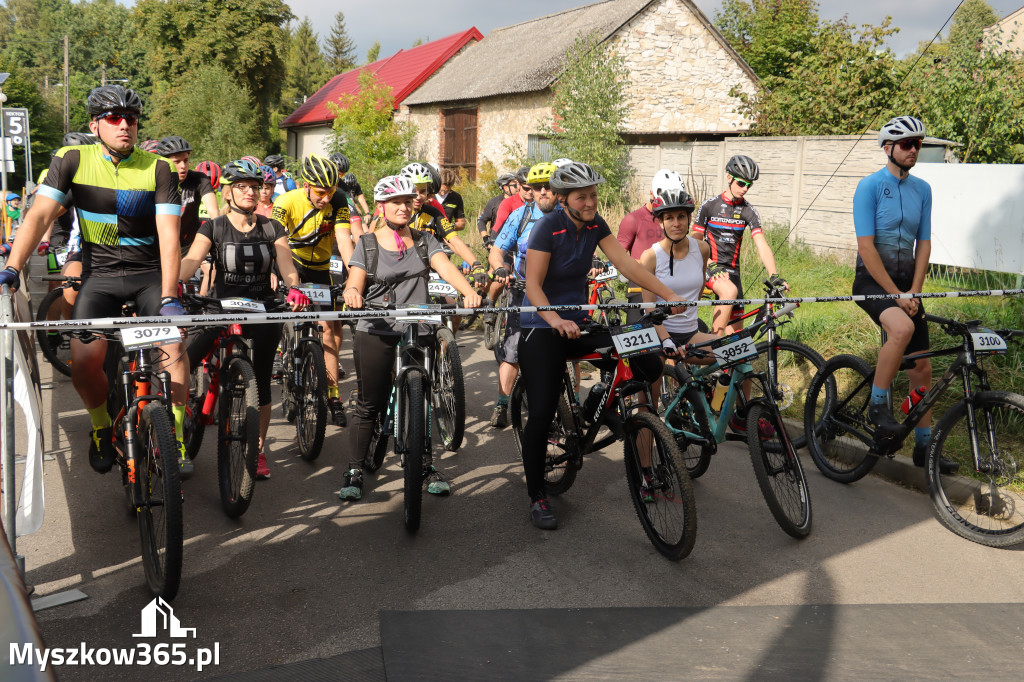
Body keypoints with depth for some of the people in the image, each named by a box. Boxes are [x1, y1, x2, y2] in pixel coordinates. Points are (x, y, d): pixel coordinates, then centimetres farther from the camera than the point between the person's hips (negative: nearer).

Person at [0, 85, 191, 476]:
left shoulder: (158, 169, -7)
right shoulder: (73, 161, -4)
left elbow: (168, 234, -14)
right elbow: (40, 214, -9)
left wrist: (169, 297, -24)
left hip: (150, 272, 0)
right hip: (99, 274, 1)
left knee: (174, 343, -23)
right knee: (83, 360, -18)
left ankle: (175, 436, -4)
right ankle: (101, 428, 13)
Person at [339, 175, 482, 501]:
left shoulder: (425, 241, 8)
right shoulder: (367, 244, 4)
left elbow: (446, 267, -8)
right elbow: (354, 282, -6)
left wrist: (469, 292, -28)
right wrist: (352, 294, -32)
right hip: (376, 333, -2)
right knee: (369, 403, 3)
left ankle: (427, 466, 20)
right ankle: (356, 470, 13)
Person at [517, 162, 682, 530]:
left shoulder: (595, 225, -1)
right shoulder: (547, 228, -17)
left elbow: (627, 264, -7)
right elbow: (533, 285, -22)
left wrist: (670, 295, -18)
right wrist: (556, 321, -38)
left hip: (578, 320, 5)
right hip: (541, 328, -5)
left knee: (649, 365, -12)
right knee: (542, 413, -9)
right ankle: (537, 497, 8)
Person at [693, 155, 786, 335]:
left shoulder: (749, 212, 1)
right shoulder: (709, 206, -3)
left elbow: (762, 246, -8)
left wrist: (774, 276, -22)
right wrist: (711, 266, -19)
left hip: (732, 270, 3)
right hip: (710, 266, -3)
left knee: (734, 332, -2)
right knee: (730, 291, -36)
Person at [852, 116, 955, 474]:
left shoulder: (922, 189, 9)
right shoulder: (870, 186, -9)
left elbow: (923, 243, 9)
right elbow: (866, 247, -15)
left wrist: (914, 291, -5)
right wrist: (895, 294, -17)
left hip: (907, 284, 6)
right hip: (872, 281, -6)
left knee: (922, 366, 6)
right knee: (902, 327, -36)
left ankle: (924, 445, 18)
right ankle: (877, 405, -18)